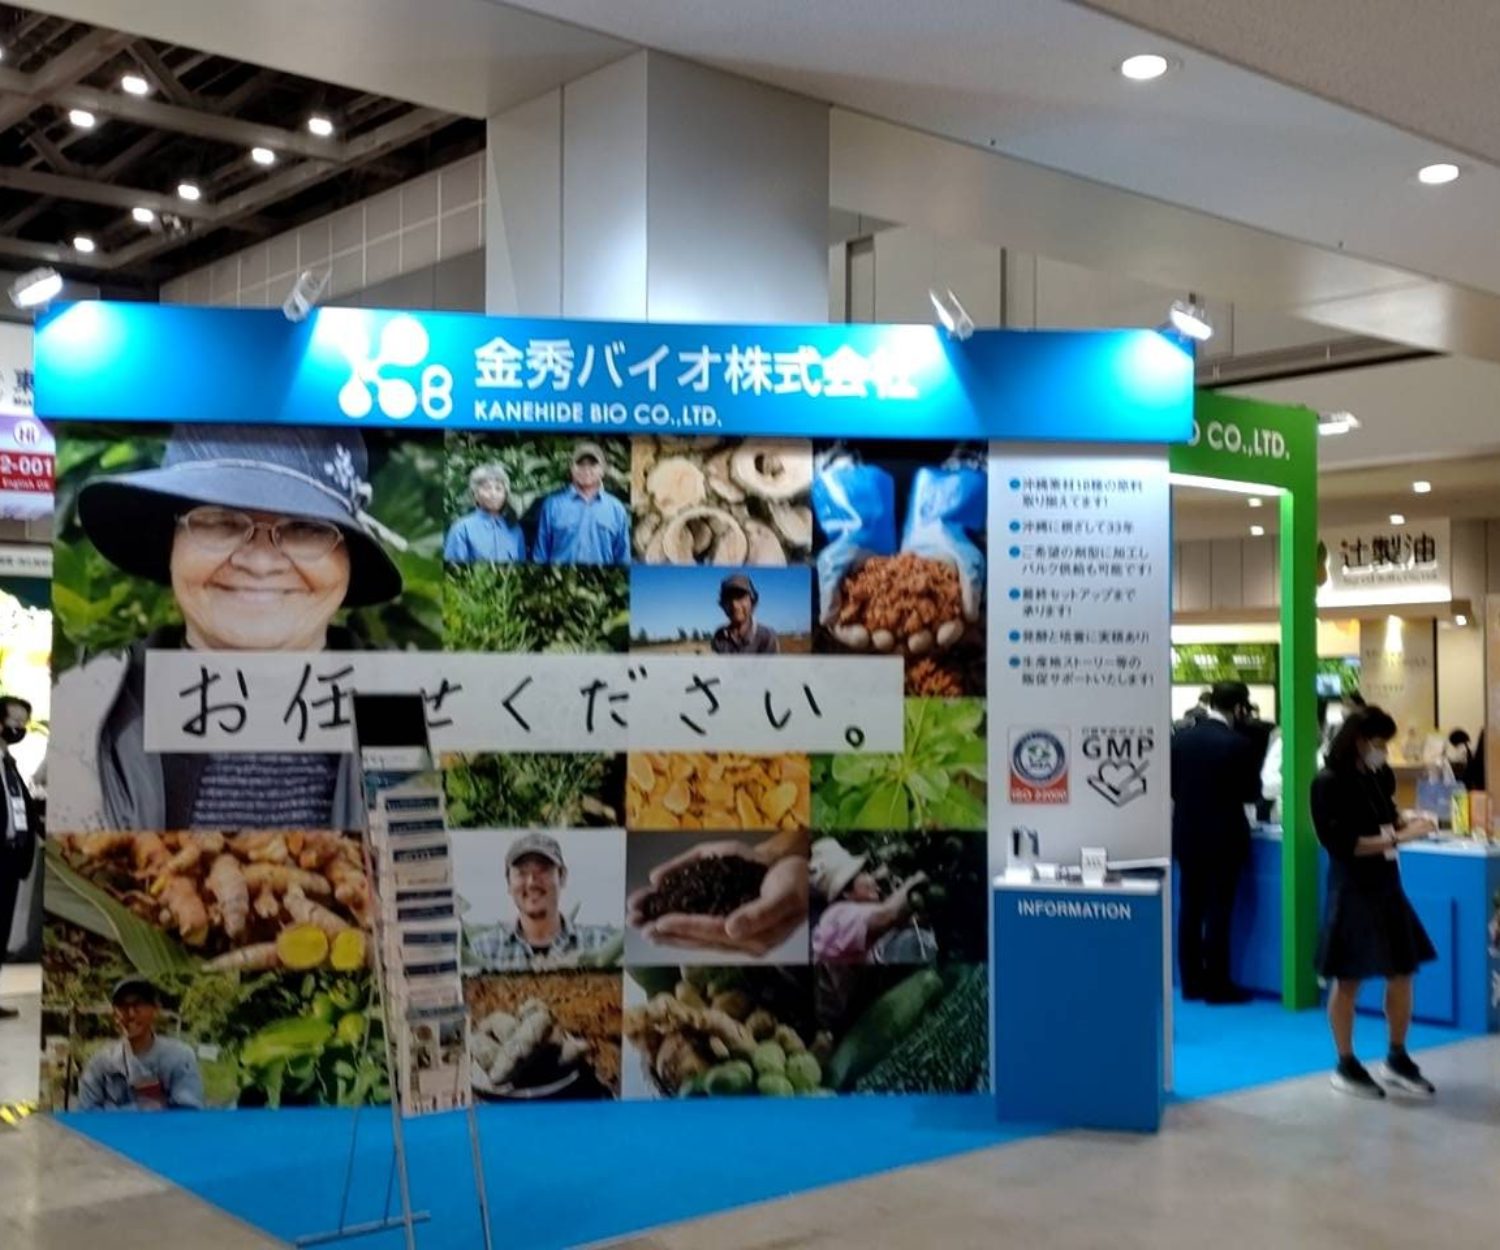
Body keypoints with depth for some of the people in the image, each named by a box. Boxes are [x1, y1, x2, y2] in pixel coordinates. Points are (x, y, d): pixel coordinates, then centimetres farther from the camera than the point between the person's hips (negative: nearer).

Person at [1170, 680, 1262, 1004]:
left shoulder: (1181, 737, -1)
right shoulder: (1239, 744, -15)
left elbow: (1172, 786, 5)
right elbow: (1252, 793, -6)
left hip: (1186, 835, 5)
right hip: (1223, 838, -5)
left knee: (1190, 911, 10)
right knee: (1218, 913, 1)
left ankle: (1191, 982, 16)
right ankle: (1217, 986, 6)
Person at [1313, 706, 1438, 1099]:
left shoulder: (1374, 778, 4)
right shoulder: (1328, 783, -15)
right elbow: (1341, 843, -19)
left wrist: (1409, 822, -5)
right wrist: (1397, 838, -22)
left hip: (1386, 885, 7)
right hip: (1352, 889, -7)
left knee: (1402, 972, 11)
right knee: (1347, 980, 4)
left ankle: (1397, 1059, 26)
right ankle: (1346, 1066, 18)